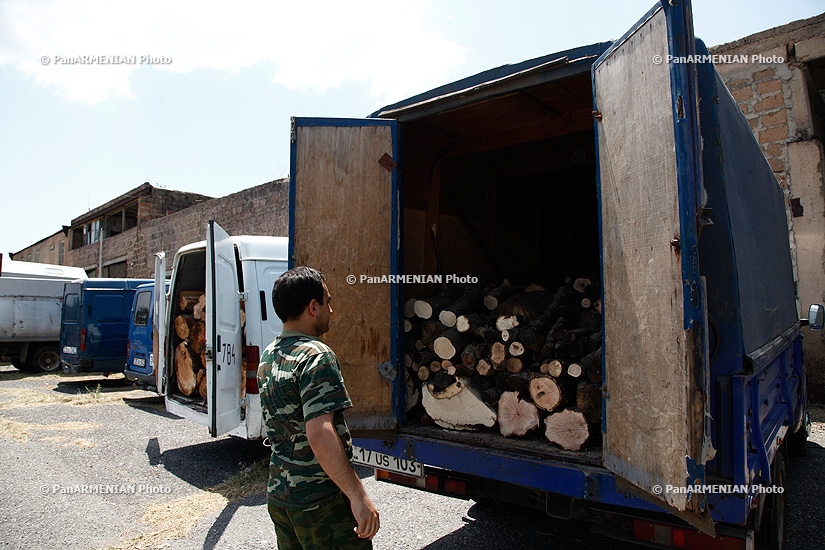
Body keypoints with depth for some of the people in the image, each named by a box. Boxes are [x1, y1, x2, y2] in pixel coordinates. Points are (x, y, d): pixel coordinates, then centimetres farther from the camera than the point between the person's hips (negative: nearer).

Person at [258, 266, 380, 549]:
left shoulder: (268, 357, 7)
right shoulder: (317, 356, -20)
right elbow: (320, 435, -30)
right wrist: (359, 496, -27)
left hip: (278, 494, 9)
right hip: (319, 502, -8)